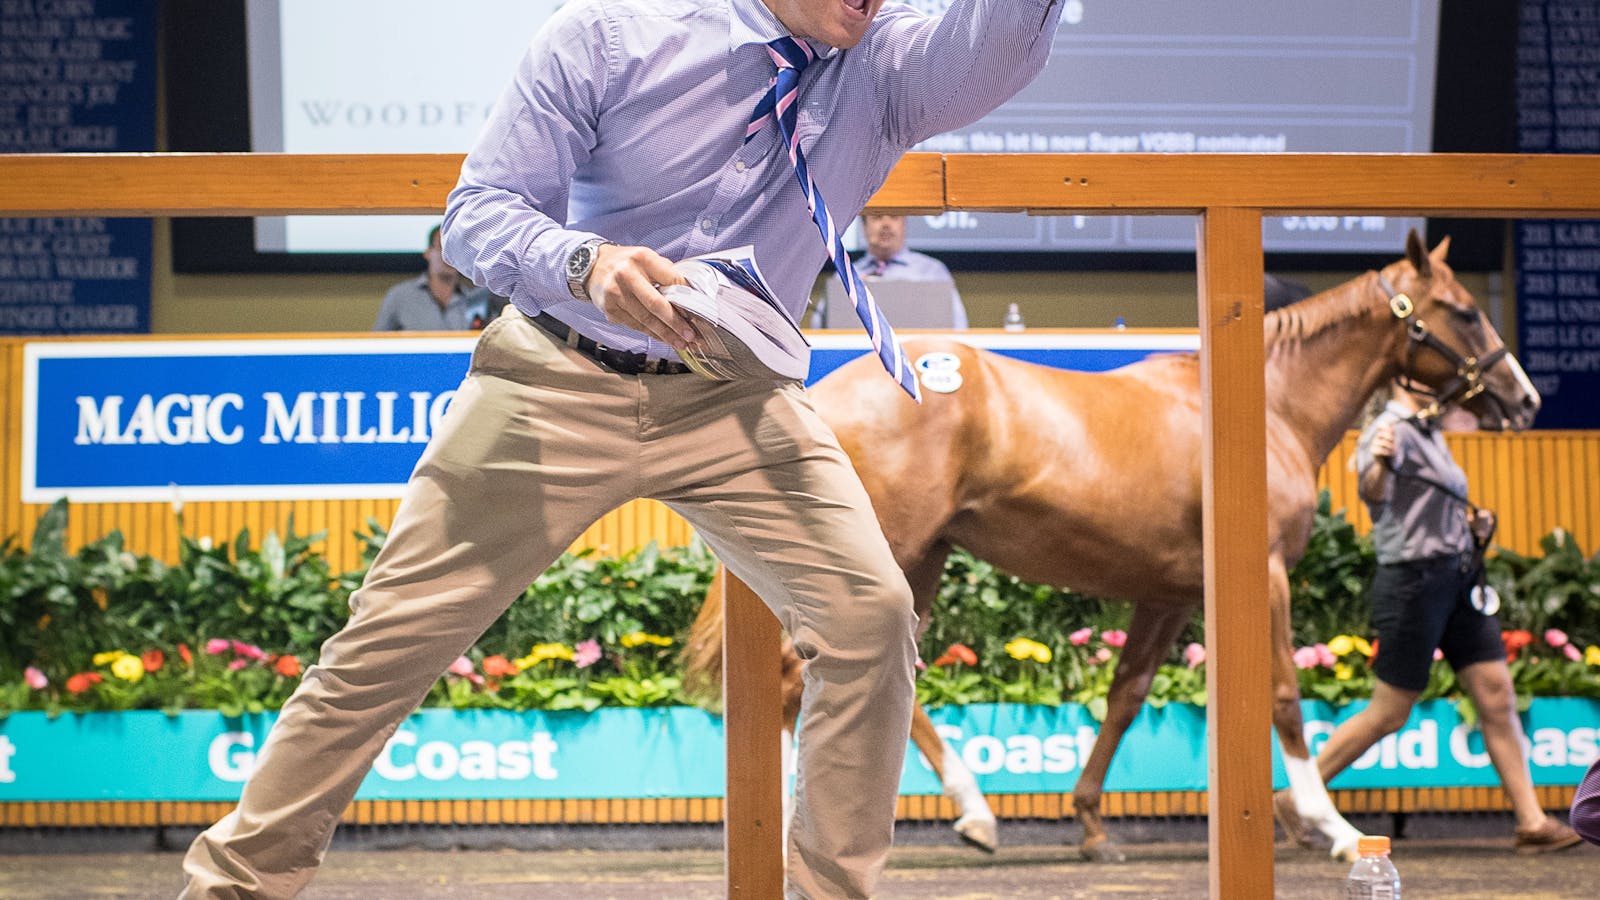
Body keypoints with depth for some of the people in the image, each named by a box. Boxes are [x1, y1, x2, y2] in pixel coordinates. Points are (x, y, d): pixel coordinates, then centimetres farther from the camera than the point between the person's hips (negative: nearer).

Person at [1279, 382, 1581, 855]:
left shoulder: (1430, 432, 16)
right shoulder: (1392, 429, -13)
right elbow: (1376, 495, -33)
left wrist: (1473, 524, 11)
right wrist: (1378, 464, -55)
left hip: (1458, 578, 9)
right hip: (1414, 580, -9)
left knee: (1498, 697, 3)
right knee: (1389, 714, -2)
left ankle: (1532, 823, 5)